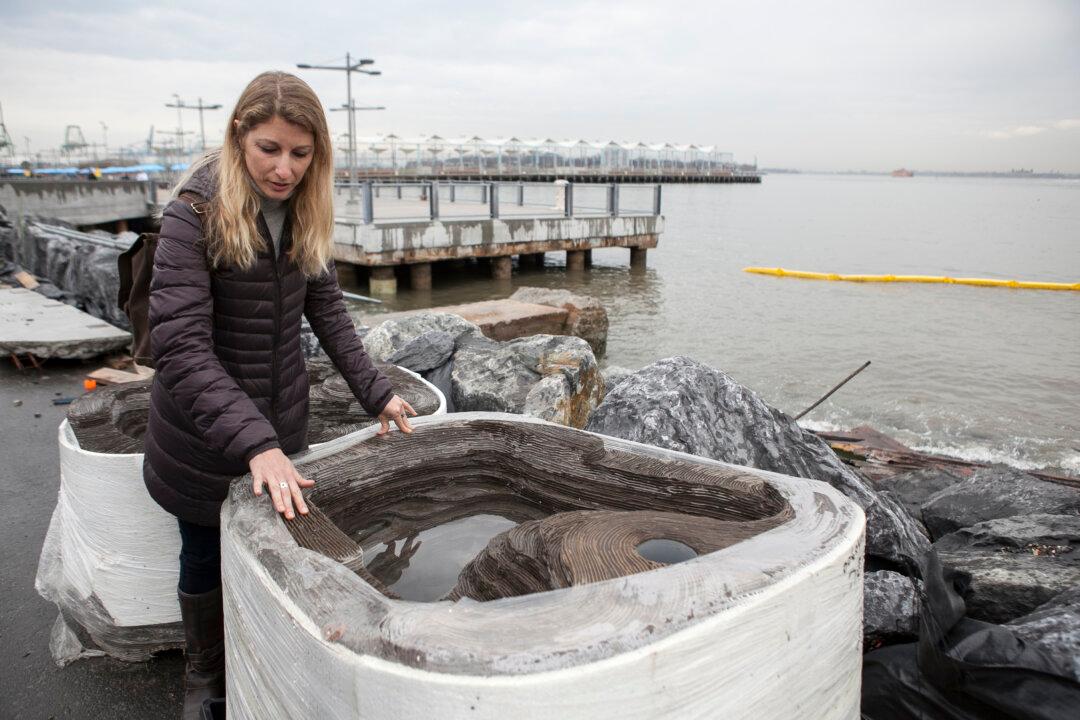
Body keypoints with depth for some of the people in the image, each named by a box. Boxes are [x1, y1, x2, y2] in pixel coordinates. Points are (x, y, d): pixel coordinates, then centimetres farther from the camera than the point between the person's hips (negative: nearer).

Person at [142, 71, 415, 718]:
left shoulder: (304, 212, -4)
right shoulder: (195, 214, -22)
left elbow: (327, 309, 3)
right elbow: (180, 346, -29)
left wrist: (376, 392, -5)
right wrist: (253, 443, -38)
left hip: (281, 420, 4)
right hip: (205, 431, -4)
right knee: (207, 555, 14)